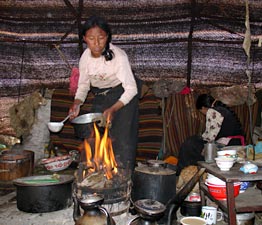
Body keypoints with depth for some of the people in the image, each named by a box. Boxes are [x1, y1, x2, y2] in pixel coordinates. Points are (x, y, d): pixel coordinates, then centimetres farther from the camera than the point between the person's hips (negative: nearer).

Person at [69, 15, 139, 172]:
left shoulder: (118, 55, -26)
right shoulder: (85, 57, -10)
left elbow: (131, 88, -27)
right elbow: (83, 85, 2)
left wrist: (113, 109, -40)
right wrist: (77, 104, -18)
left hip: (123, 96, -5)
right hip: (100, 97, 5)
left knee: (121, 139, -14)